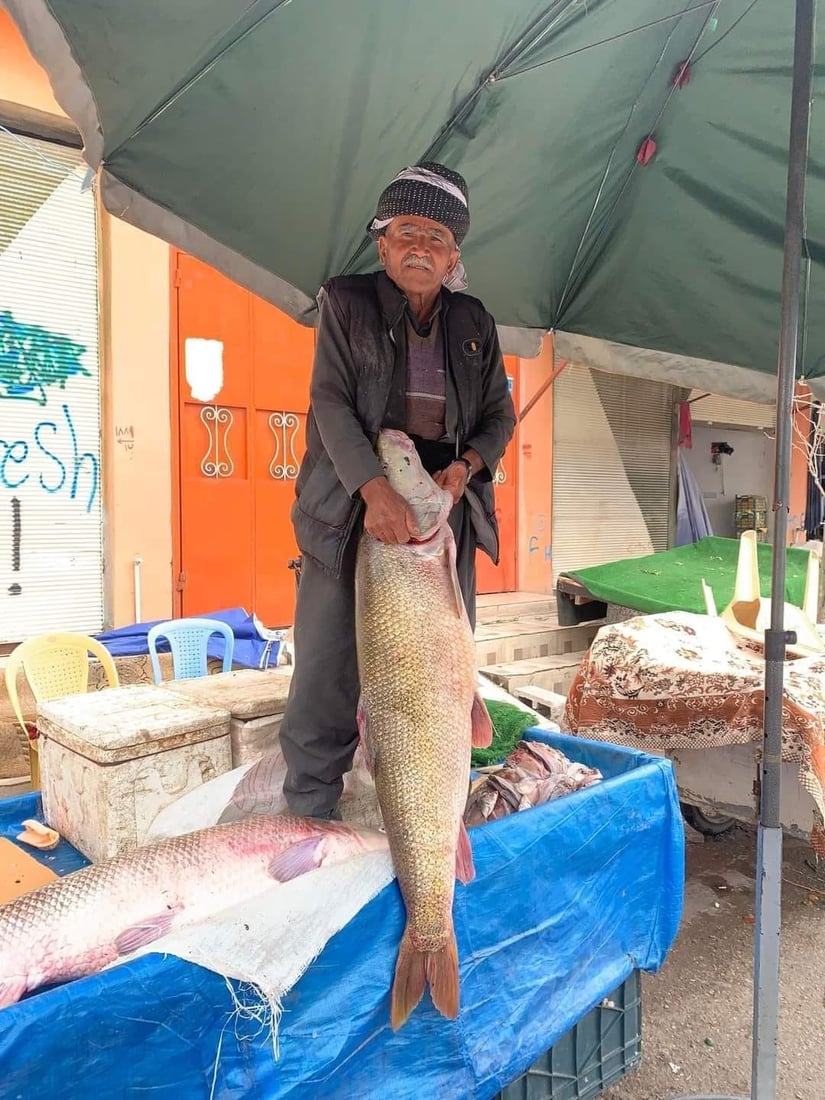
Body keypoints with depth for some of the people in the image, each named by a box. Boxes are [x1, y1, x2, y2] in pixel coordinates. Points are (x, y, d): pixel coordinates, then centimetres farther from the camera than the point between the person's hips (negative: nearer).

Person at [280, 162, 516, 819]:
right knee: (329, 669, -4)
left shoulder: (474, 325, 13)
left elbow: (500, 416, 16)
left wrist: (467, 465, -7)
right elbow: (331, 402, -8)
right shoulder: (347, 303, 3)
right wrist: (376, 490, -23)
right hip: (355, 507, -3)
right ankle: (309, 816, 11)